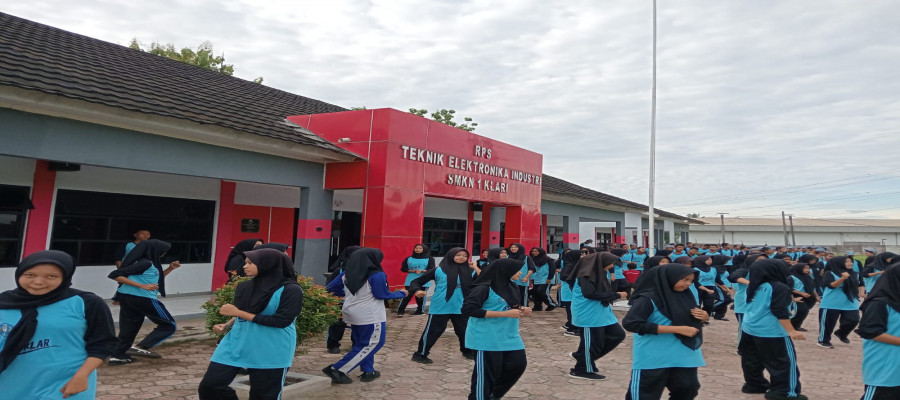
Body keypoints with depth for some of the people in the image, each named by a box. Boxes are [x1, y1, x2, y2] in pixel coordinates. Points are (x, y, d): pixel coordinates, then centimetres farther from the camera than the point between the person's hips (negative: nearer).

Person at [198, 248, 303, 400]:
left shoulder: (290, 290, -15)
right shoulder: (244, 287, 5)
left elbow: (281, 321, -22)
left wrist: (239, 313, -19)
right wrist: (226, 326, -2)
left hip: (271, 353, -5)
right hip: (236, 344, 6)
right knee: (209, 385, 4)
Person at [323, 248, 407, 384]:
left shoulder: (347, 274, 4)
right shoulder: (377, 275, -16)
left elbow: (331, 288, 7)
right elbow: (383, 295, -11)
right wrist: (401, 293, 4)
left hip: (353, 314, 8)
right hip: (370, 316, -8)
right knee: (373, 343, 2)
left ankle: (368, 371, 26)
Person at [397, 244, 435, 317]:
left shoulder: (429, 259, 4)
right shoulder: (408, 259, 8)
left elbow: (432, 269, -3)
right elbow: (403, 268, 4)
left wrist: (422, 271, -18)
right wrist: (413, 271, -11)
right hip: (410, 281, 1)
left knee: (420, 296, 3)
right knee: (407, 296, -3)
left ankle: (420, 311, 17)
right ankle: (400, 311, 3)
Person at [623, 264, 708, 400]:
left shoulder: (685, 296, 6)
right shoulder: (648, 298, -17)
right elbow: (630, 323, -25)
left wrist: (704, 316, -8)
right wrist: (677, 329, -23)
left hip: (684, 356, 7)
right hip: (653, 359, -7)